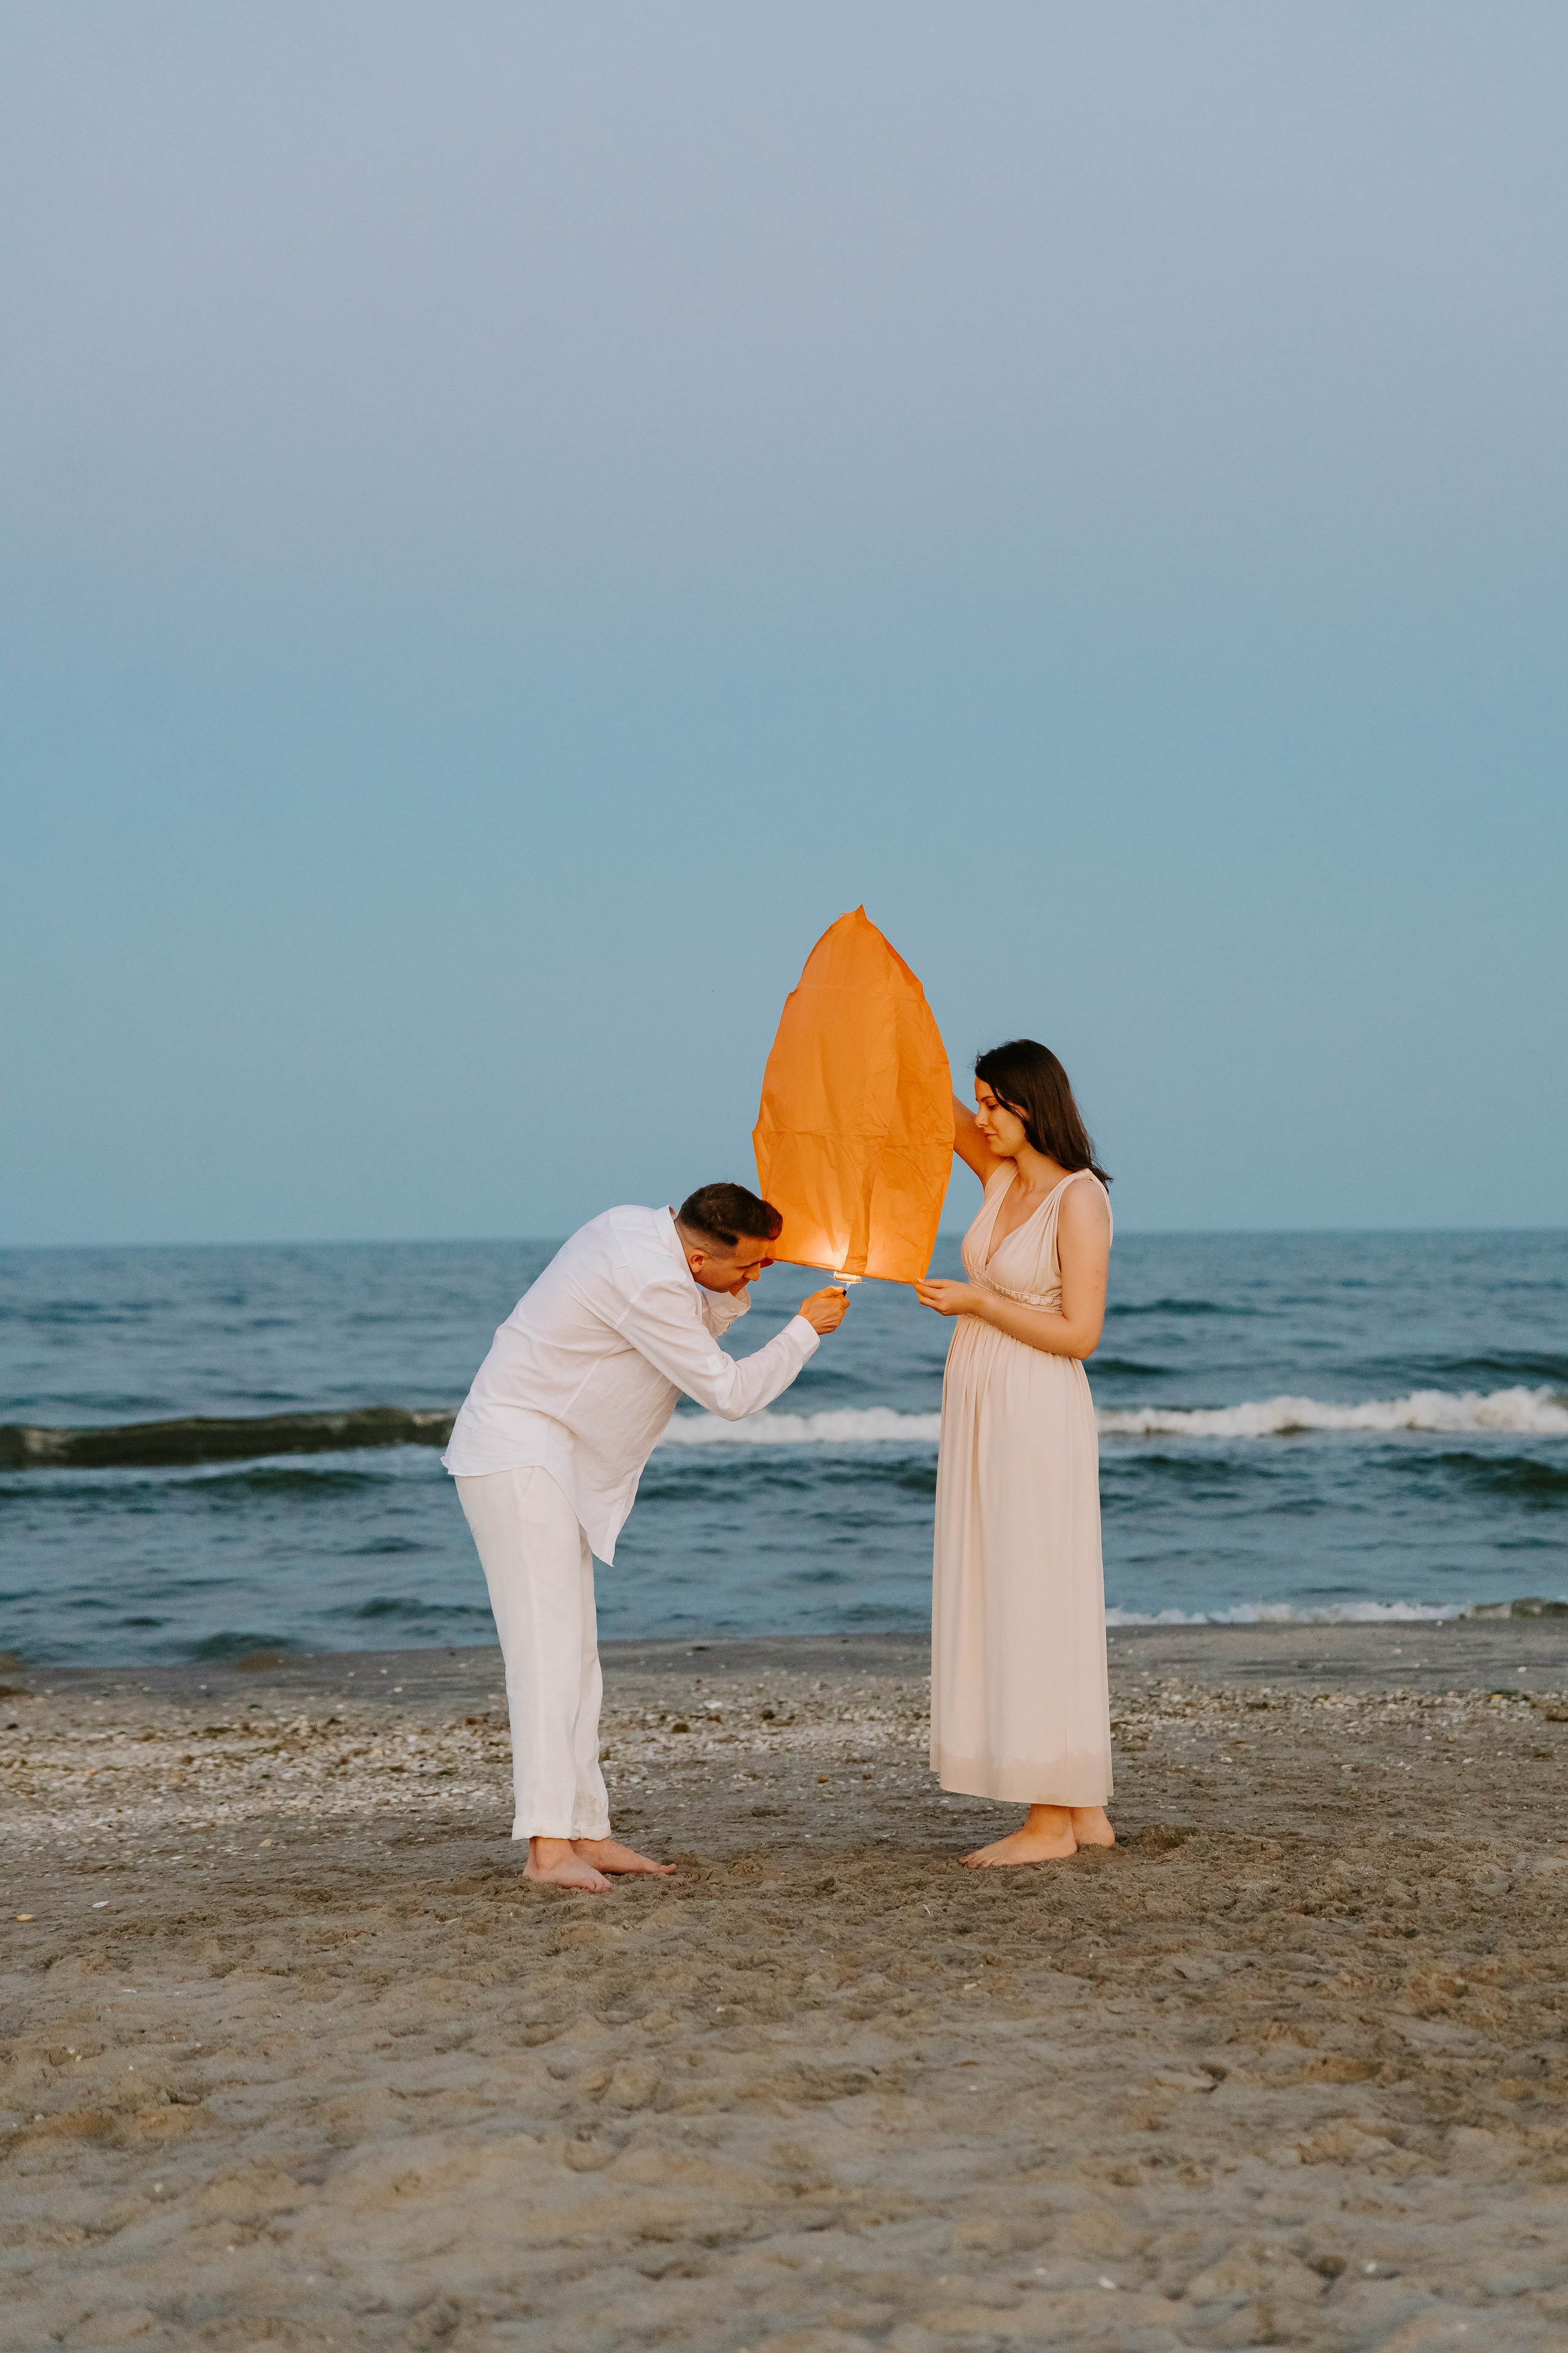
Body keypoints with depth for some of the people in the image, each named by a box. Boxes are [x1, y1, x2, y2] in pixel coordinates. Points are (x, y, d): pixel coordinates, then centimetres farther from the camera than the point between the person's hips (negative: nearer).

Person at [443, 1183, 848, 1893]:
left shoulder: (635, 1227, 5)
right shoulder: (649, 1283, -24)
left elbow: (693, 1335, 19)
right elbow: (727, 1392, -16)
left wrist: (736, 1290, 2)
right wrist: (805, 1331, -6)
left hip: (545, 1457, 10)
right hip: (517, 1455, -10)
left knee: (575, 1651, 9)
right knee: (548, 1647, -15)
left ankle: (586, 1834, 12)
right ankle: (547, 1845, -19)